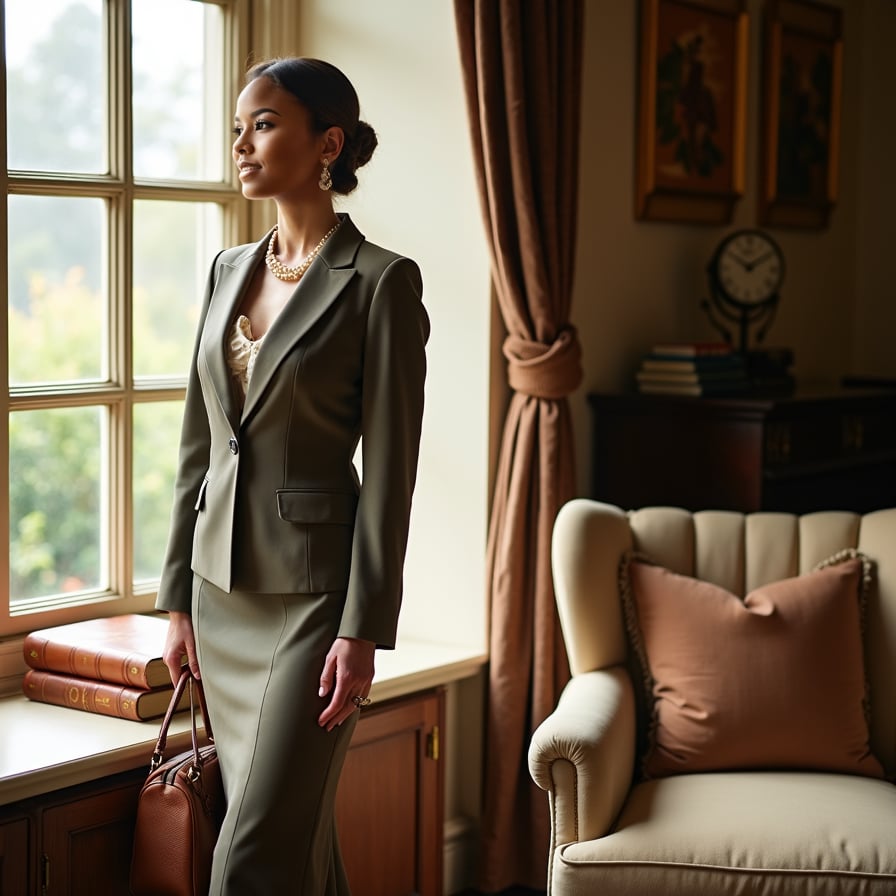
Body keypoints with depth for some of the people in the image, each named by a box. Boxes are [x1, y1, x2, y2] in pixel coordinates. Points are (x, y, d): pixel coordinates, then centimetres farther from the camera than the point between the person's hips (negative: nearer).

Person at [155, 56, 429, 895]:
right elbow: (198, 442, 12)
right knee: (296, 827, 15)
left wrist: (362, 631, -16)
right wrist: (178, 597, 11)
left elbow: (390, 470, -13)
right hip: (224, 587, 7)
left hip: (312, 589, -7)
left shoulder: (381, 282, -10)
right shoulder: (229, 269, 10)